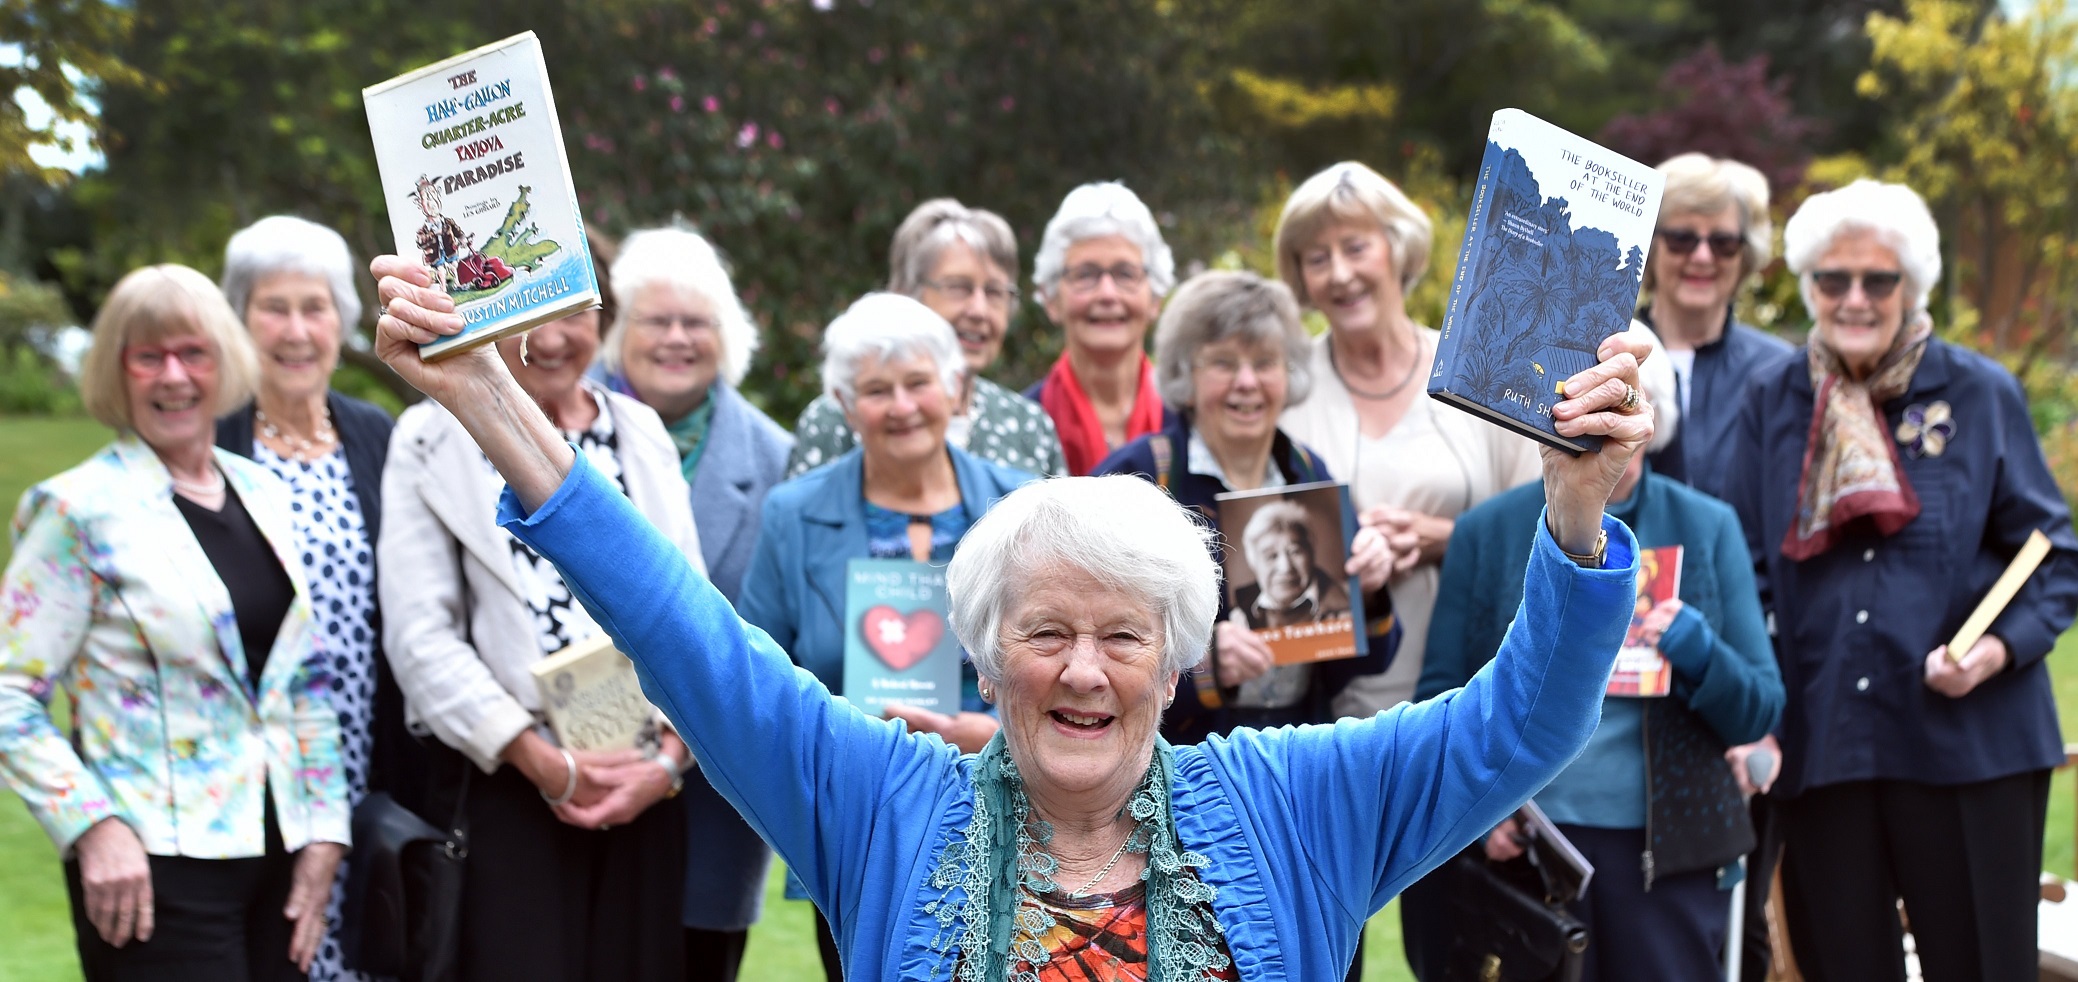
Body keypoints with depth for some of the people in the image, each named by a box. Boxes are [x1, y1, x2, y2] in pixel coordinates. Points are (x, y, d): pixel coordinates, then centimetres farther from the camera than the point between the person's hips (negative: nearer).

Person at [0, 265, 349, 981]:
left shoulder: (263, 494, 12)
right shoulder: (81, 511, -5)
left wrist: (323, 829, 9)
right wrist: (93, 825, -18)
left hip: (276, 854, 6)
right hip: (157, 868, -6)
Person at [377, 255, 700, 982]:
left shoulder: (642, 433, 14)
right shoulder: (432, 440, 2)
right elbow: (419, 634, -5)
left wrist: (669, 757, -5)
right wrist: (540, 759, -11)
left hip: (644, 790, 3)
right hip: (503, 785, -3)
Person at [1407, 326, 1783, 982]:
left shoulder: (1708, 529, 8)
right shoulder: (1487, 533, 6)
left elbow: (1760, 713, 8)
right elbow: (1440, 699, 7)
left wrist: (1700, 653, -13)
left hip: (1666, 853, 1)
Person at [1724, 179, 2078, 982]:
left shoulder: (1980, 395, 3)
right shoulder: (1774, 405, 9)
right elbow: (1743, 575, 9)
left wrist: (2004, 646, -14)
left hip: (1968, 740, -2)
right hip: (1819, 752, 2)